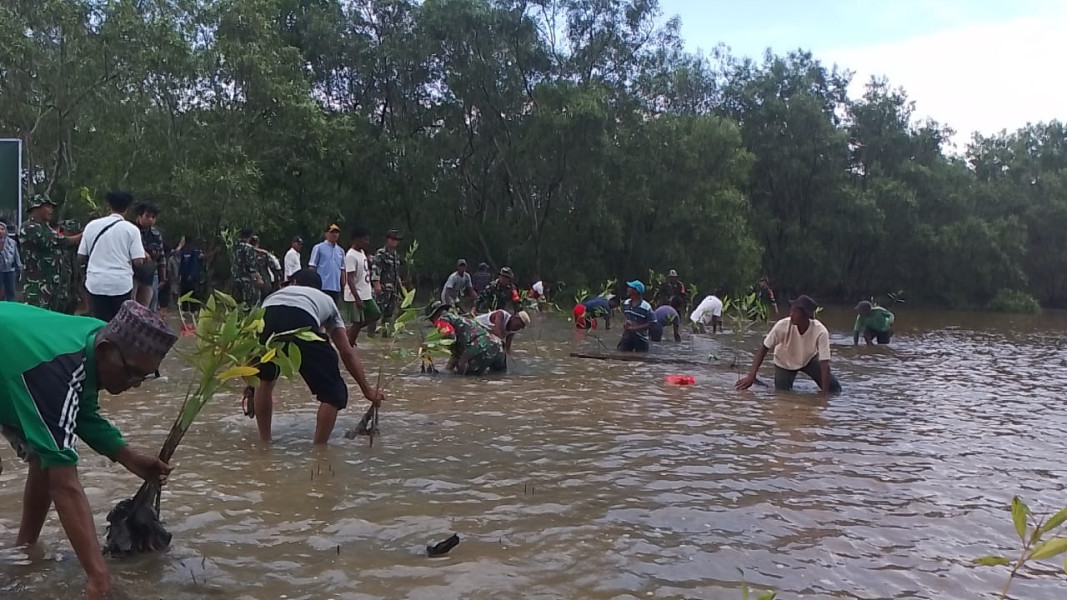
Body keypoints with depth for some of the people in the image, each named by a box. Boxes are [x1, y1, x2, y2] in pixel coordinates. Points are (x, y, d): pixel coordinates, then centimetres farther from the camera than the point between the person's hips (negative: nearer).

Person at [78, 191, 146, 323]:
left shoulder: (92, 225, 5)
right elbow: (138, 261, -9)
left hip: (96, 283, 2)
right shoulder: (131, 229, -3)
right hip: (122, 284, -2)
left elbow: (81, 256, 8)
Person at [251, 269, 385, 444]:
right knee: (334, 394, 13)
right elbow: (348, 353, 34)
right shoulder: (327, 300, 40)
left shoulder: (276, 294, 45)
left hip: (265, 317, 3)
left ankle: (264, 442, 38)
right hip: (303, 321, -3)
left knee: (264, 380, 33)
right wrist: (367, 390, 40)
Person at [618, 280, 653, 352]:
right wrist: (625, 324, -1)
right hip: (627, 337, 5)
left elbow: (651, 324, -18)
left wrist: (634, 328, -20)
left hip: (641, 339, -5)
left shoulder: (646, 307, -18)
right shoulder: (626, 304, 3)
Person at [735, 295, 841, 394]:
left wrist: (825, 393, -39)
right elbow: (764, 349, -24)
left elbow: (824, 363, -35)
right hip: (785, 363, -1)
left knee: (834, 388, -8)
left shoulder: (820, 332, -35)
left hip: (809, 359, 1)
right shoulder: (782, 326, -34)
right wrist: (752, 375, -32)